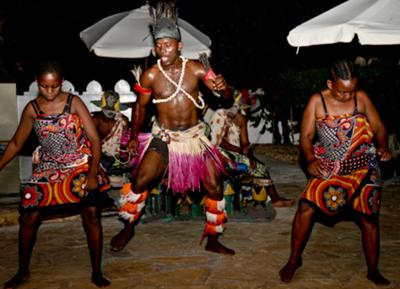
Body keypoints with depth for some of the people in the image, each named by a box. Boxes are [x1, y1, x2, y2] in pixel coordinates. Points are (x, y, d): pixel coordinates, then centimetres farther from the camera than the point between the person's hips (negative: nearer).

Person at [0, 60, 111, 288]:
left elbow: (94, 139, -13)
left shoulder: (74, 102, -11)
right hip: (48, 169, 3)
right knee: (28, 218, 0)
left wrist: (92, 174, -19)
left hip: (81, 166, -2)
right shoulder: (32, 109, -2)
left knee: (92, 215, -10)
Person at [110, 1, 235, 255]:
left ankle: (213, 240, 22)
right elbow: (140, 106, 5)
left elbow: (227, 98, -8)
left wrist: (224, 88, -32)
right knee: (140, 181, -15)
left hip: (194, 137, 1)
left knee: (214, 187, 1)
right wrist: (134, 136, 13)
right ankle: (128, 229, 12)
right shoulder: (150, 76, -11)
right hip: (164, 138, -1)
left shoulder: (196, 69, -9)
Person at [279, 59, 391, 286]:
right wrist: (311, 160, -25)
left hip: (364, 169, 1)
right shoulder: (317, 102, -8)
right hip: (329, 169, -1)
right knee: (306, 208, -15)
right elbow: (306, 136, -7)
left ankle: (373, 270, 27)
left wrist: (383, 147, -18)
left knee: (368, 218, 7)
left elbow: (378, 127, 2)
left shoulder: (361, 98, -4)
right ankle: (294, 259, 7)